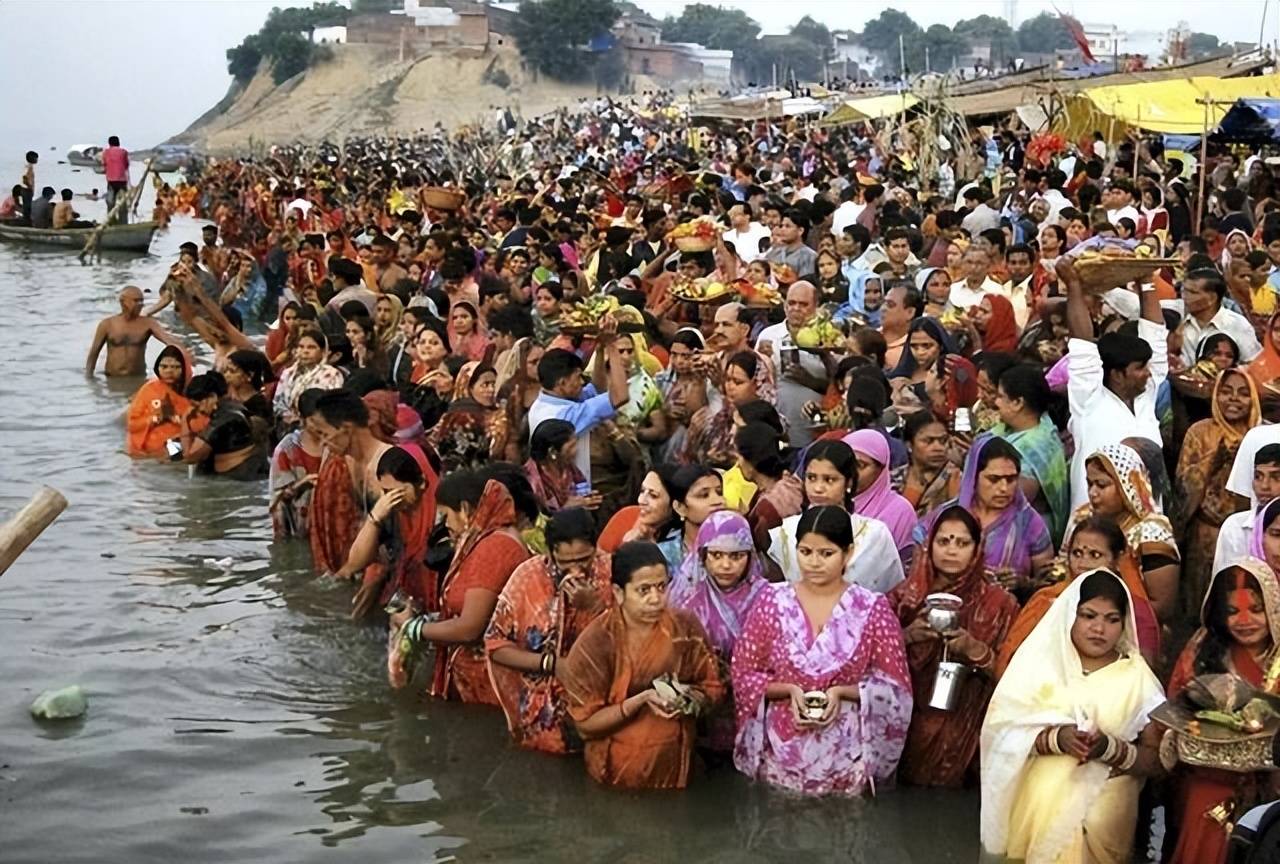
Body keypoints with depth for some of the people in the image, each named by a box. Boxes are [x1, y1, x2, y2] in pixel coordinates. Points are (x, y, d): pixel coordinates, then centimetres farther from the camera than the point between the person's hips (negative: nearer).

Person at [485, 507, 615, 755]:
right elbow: (495, 645, -5)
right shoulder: (528, 576, -9)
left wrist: (594, 606, -20)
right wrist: (551, 663, -15)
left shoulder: (612, 571, -7)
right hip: (542, 698, -1)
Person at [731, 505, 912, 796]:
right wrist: (788, 690, -13)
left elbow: (894, 685, 0)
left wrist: (842, 693, -15)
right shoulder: (773, 601, 0)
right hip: (781, 748, 1)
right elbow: (744, 673, 3)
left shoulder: (872, 608, -2)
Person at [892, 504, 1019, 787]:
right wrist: (906, 637, -11)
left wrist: (975, 650, -18)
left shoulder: (998, 602, -2)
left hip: (961, 730, -2)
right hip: (906, 724, 2)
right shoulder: (906, 595, 5)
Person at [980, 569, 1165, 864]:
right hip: (1036, 806, 1)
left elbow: (1158, 761, 0)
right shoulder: (1041, 662, 3)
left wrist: (1110, 748, -16)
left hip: (1102, 814, 0)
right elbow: (1002, 729, -4)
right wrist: (1055, 738, -19)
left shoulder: (1138, 678, 3)